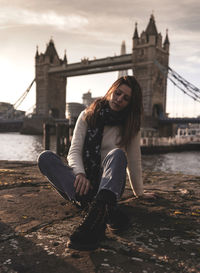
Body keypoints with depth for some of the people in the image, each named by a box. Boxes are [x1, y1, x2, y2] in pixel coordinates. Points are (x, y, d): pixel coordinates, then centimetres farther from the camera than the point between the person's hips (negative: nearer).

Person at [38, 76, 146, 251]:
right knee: (45, 157, -25)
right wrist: (80, 174, -26)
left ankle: (98, 211, -60)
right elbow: (74, 151, -7)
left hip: (108, 184, -1)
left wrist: (139, 193, 14)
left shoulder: (130, 126, 5)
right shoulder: (87, 116, 4)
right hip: (82, 181, 1)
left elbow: (134, 161, 10)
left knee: (117, 154, -31)